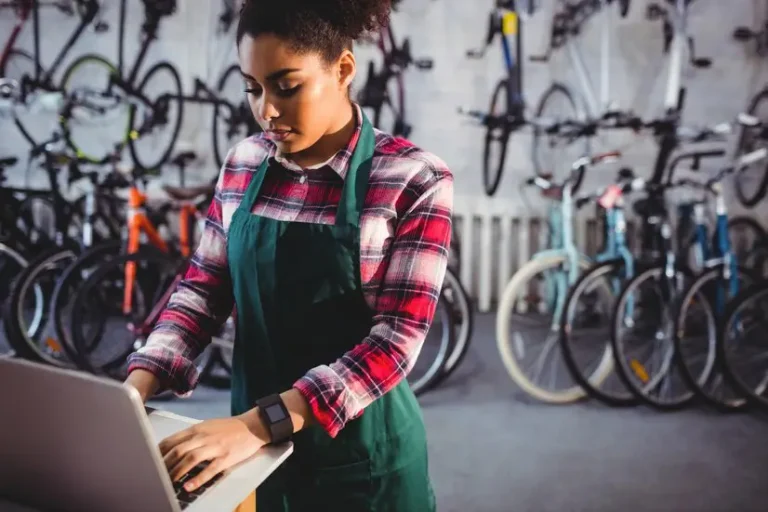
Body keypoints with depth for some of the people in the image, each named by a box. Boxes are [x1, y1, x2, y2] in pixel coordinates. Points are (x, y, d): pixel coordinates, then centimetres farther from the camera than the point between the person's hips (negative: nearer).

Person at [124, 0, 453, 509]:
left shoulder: (413, 180, -15)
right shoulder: (243, 165, 0)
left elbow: (395, 339, -20)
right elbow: (204, 289, 4)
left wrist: (260, 422, -29)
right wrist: (136, 387, -12)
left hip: (360, 456, -4)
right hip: (255, 443, 4)